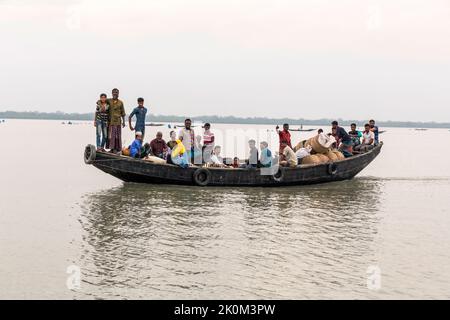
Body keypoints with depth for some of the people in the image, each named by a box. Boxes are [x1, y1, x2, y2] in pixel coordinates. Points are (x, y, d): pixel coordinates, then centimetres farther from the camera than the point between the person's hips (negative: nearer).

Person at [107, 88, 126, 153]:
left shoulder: (120, 103, 9)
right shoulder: (109, 101, 5)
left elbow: (123, 113, 11)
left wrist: (123, 122, 7)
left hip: (118, 121, 2)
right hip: (111, 121, -2)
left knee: (118, 135, 4)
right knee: (112, 134, -7)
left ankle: (118, 148, 9)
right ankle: (112, 148, -5)